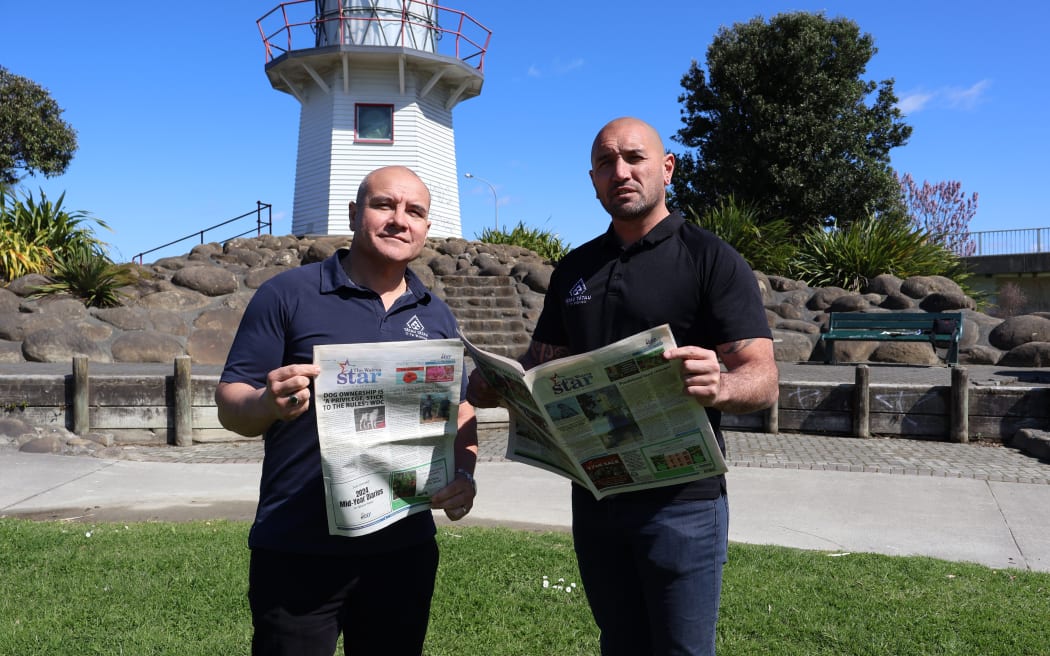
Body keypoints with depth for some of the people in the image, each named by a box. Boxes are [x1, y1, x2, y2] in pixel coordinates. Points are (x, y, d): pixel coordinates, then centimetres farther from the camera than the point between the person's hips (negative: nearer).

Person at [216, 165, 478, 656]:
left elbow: (460, 414, 12)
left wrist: (464, 474, -7)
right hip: (296, 551, -4)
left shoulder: (436, 316, 9)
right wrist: (270, 404, -28)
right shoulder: (288, 294, -5)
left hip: (405, 548, 4)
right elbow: (230, 403, -6)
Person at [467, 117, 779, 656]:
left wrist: (718, 386, -36)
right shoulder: (575, 269, 10)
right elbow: (542, 363, 16)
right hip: (593, 496, 5)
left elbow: (762, 381, -13)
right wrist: (494, 384, -6)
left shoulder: (712, 259, -7)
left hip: (681, 501, -5)